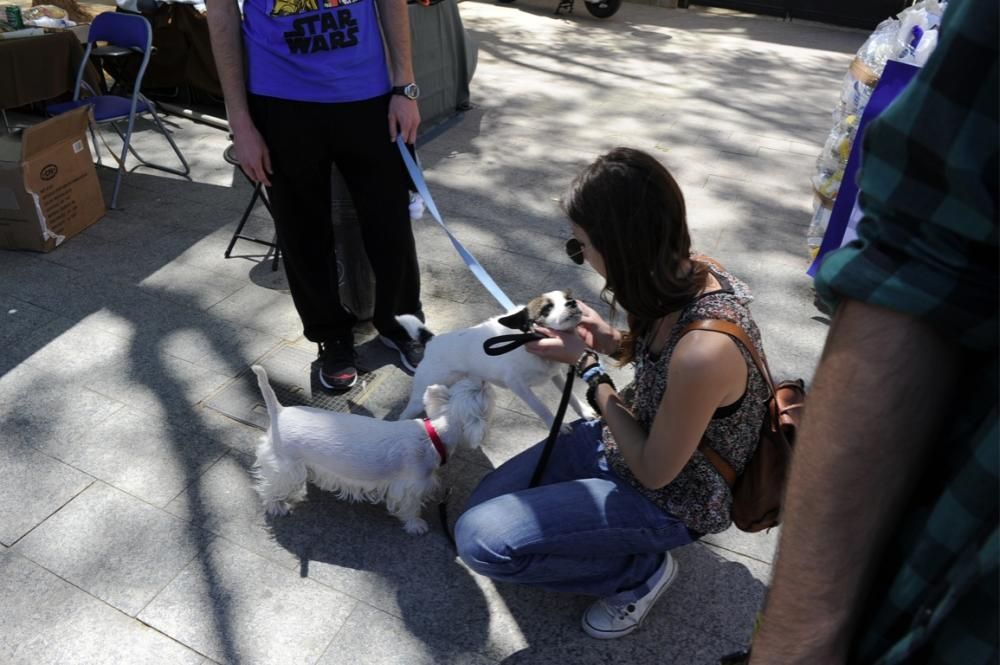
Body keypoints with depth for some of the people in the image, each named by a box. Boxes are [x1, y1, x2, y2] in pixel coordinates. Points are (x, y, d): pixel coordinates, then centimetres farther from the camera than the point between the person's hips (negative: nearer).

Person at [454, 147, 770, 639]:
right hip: (627, 442, 8)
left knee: (481, 538, -16)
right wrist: (612, 342, -11)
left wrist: (589, 366, -17)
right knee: (487, 502, 10)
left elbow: (653, 472, -23)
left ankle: (641, 571, 3)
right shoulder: (692, 271, -14)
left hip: (668, 499, -7)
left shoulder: (705, 350, -38)